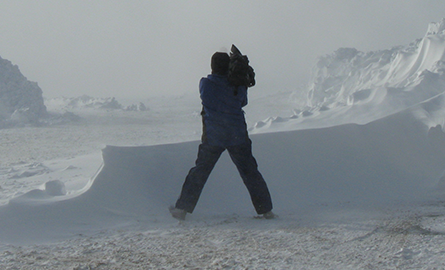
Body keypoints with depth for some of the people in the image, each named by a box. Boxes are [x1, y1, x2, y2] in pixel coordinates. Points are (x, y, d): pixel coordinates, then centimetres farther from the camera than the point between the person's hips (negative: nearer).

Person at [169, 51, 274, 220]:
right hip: (237, 136, 0)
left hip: (212, 138, 0)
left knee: (200, 172, 11)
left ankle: (182, 208, 10)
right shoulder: (238, 86, -6)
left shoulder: (205, 84, -7)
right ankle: (266, 210, 8)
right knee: (250, 172, 9)